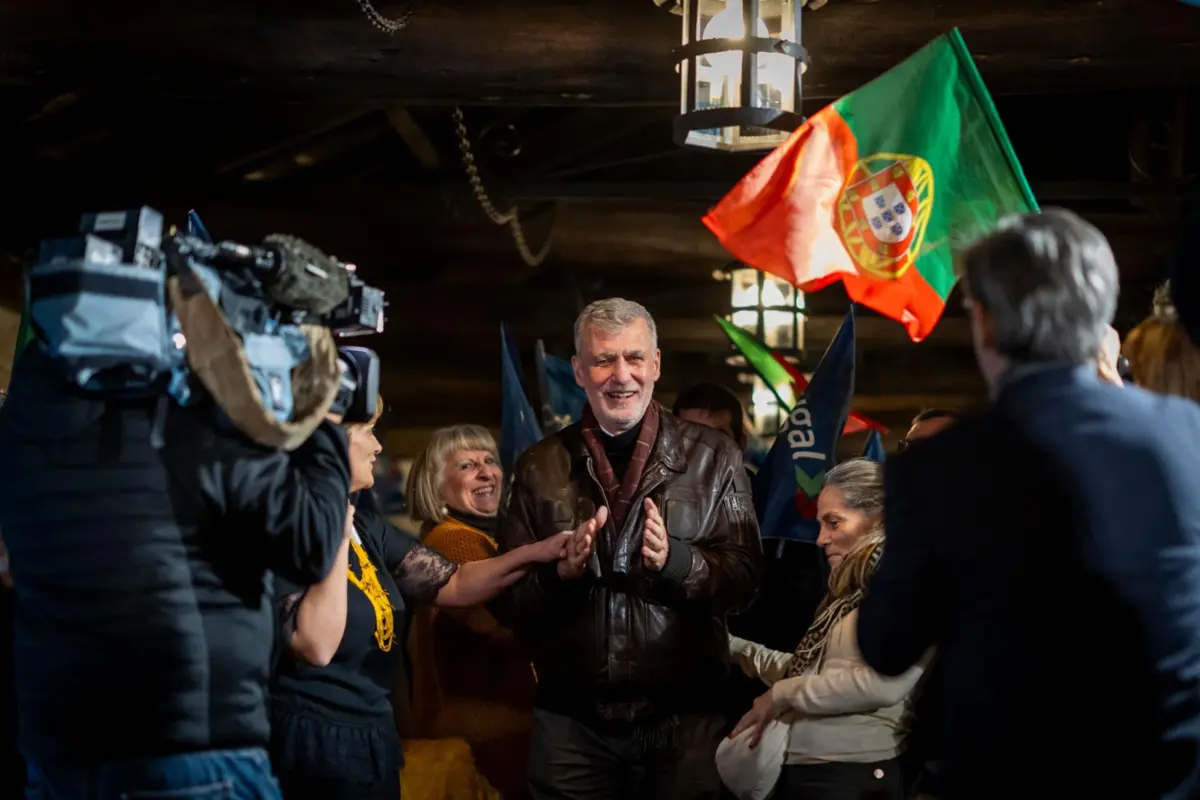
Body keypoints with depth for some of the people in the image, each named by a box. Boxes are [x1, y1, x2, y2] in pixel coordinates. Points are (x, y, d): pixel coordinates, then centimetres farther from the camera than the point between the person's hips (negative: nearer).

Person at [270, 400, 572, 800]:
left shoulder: (365, 524, 12)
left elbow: (453, 584, 9)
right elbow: (315, 646, -28)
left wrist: (537, 553, -5)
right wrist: (335, 534, -24)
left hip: (372, 740, 9)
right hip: (312, 745, -9)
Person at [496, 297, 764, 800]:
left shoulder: (712, 457, 2)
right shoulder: (540, 467, 6)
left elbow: (744, 580, -4)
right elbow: (507, 602, 4)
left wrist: (674, 560, -21)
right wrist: (559, 571, -16)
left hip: (685, 719, -1)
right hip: (571, 722, 1)